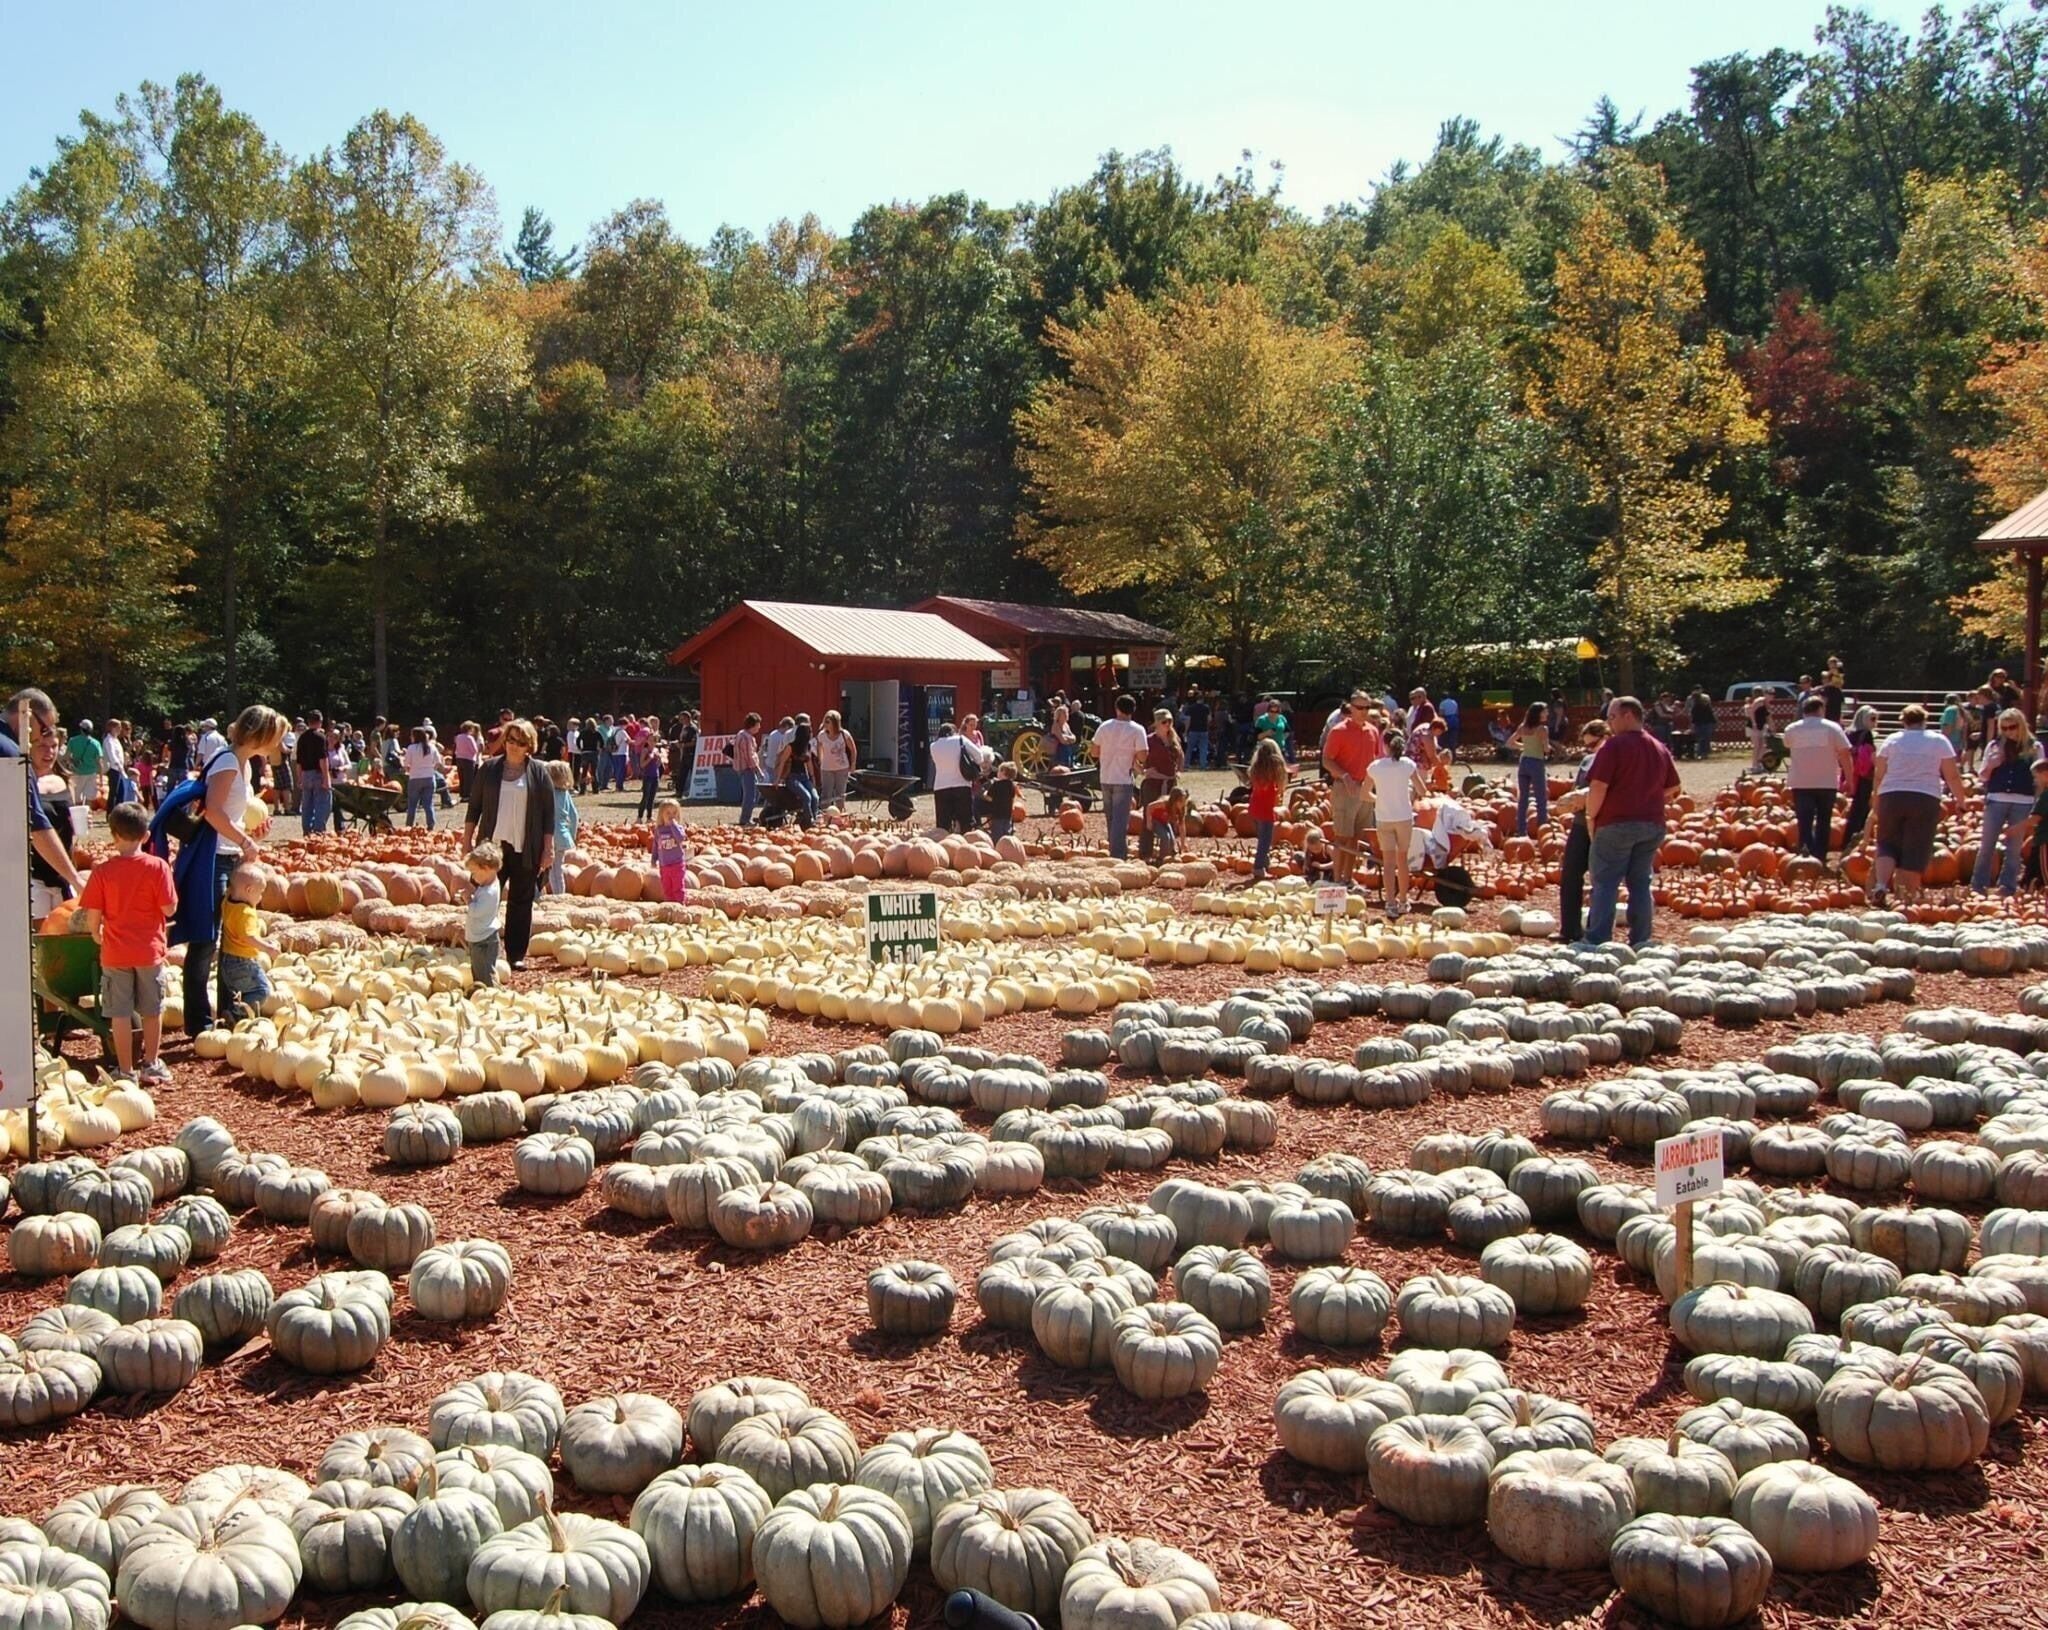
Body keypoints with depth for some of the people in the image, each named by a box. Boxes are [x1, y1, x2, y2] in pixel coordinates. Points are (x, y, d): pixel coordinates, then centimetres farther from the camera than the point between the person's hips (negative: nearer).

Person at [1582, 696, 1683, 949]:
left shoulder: (1614, 745, -10)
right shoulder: (1660, 749, 13)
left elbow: (1598, 786, -17)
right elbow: (1672, 789, 19)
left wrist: (1591, 816, -5)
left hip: (1617, 824, -6)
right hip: (1653, 825, 6)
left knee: (1605, 883, -2)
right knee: (1640, 884, 12)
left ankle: (1598, 943, -6)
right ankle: (1641, 943, 12)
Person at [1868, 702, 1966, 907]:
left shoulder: (1892, 740, 8)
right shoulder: (1939, 741, 6)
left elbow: (1878, 776, 7)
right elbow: (1952, 776, 3)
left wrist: (1876, 801, 16)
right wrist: (1960, 799, 14)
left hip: (1891, 797, 1)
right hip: (1925, 799, -1)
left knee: (1888, 845, 10)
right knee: (1915, 851, 3)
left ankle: (1880, 886, -10)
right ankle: (1907, 896, 3)